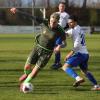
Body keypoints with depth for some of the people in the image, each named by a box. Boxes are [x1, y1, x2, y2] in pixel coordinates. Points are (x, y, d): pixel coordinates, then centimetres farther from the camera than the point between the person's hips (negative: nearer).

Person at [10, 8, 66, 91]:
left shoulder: (60, 32, -21)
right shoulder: (45, 22, -16)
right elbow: (31, 17, -13)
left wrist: (59, 46, -32)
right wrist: (18, 11, -18)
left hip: (47, 52, -2)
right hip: (38, 47, 2)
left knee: (35, 72, -5)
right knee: (27, 67, 4)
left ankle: (24, 83, 23)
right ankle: (27, 74, 42)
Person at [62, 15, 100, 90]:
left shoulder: (76, 30, -9)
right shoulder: (80, 29, 20)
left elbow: (77, 44, -18)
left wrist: (70, 54, -19)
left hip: (80, 54, -9)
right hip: (86, 54, 9)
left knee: (65, 67, -14)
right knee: (85, 70, 26)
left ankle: (78, 78, -33)